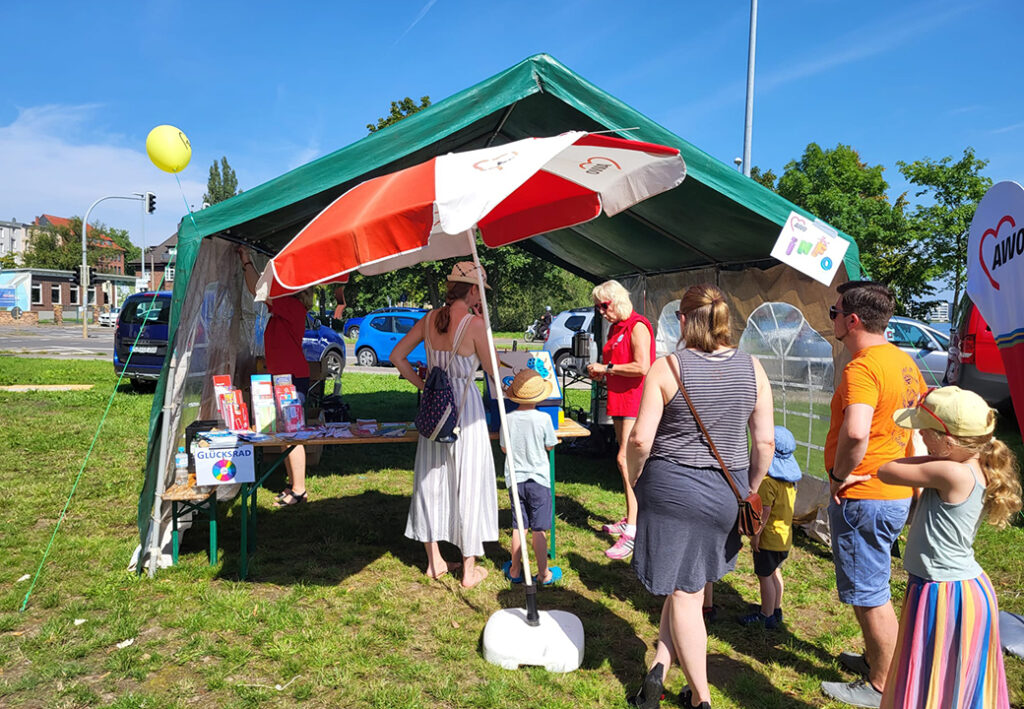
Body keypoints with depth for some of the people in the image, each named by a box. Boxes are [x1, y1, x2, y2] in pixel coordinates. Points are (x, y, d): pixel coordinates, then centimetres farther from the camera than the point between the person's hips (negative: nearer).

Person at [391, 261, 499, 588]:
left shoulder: (430, 319, 3)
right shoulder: (474, 323, -15)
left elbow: (397, 356, 7)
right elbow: (492, 370, -6)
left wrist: (424, 385, 11)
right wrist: (484, 323, 4)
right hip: (465, 405, -6)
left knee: (432, 479, 14)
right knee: (468, 482, 6)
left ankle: (434, 561, 27)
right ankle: (469, 568, 16)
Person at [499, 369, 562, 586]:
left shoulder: (508, 418, -4)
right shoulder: (543, 418, -12)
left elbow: (504, 448, 5)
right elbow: (550, 446, 0)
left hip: (515, 479, 3)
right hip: (538, 479, -2)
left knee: (518, 526, 11)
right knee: (539, 529, 4)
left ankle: (515, 570, 21)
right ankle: (543, 574, 13)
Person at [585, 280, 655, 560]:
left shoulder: (637, 326, -12)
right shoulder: (615, 328, 17)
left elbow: (642, 367, -23)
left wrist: (607, 367, -15)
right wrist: (601, 372, 8)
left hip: (636, 401, -10)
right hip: (620, 400, 10)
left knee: (626, 459, -16)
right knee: (627, 461, 14)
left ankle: (632, 532, -15)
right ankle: (629, 520, 24)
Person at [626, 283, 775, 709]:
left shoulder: (668, 367, -12)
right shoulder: (752, 368, -2)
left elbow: (640, 439, -14)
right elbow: (765, 442, 0)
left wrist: (634, 480, 4)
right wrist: (750, 490, 14)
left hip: (671, 486, -3)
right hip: (726, 491, 3)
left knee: (684, 593, 10)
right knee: (691, 584, 21)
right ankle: (661, 665, 17)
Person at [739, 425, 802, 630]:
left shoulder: (768, 480, -24)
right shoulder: (791, 477, 4)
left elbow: (765, 510, -24)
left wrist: (755, 535, -17)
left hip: (769, 537, -9)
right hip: (785, 536, 9)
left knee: (764, 576, 3)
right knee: (775, 572, 21)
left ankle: (766, 616, 12)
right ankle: (776, 611, 31)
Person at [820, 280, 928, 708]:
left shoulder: (861, 368, -24)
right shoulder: (902, 360, 7)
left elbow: (855, 432, -40)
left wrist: (840, 473, -23)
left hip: (862, 497, -10)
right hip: (894, 492, 10)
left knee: (869, 595, 5)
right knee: (868, 588, 25)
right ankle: (876, 658, 42)